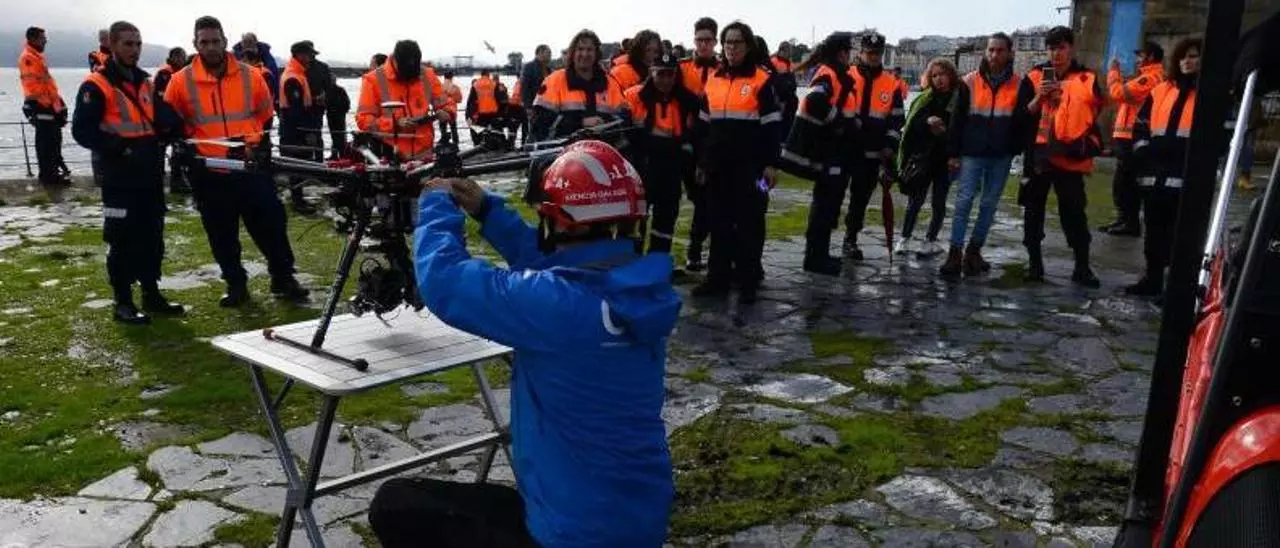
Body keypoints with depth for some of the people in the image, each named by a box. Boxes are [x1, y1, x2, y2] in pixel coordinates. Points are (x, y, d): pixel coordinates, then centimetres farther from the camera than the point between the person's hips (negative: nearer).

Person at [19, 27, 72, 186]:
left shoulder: (38, 56, 19)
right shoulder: (28, 58, -13)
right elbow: (33, 85, -20)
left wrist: (59, 103, 21)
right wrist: (48, 104, -21)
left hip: (48, 105, 10)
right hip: (40, 106, -10)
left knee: (55, 138, 16)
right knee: (45, 141, -7)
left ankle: (54, 169, 27)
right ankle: (48, 174, -4)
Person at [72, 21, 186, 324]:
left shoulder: (145, 82, 16)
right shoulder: (96, 85, -6)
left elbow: (164, 121, 21)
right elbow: (83, 130, -12)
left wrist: (169, 127, -2)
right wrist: (117, 147, -21)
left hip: (151, 173, 7)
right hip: (120, 175, -7)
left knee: (152, 236, 12)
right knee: (123, 239, -3)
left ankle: (152, 295, 22)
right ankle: (123, 303, 5)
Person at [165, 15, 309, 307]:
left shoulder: (249, 75, 1)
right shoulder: (181, 81, -1)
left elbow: (265, 113, 16)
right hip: (209, 173, 0)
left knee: (271, 223, 2)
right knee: (222, 234, 8)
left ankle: (283, 278, 15)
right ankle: (236, 285, 22)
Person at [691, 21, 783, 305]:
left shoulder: (762, 80, -4)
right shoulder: (713, 80, 12)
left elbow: (772, 126, -6)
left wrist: (771, 164, -11)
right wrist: (701, 162, 15)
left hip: (750, 166, -5)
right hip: (718, 166, 5)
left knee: (749, 223, 1)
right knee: (719, 222, 10)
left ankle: (749, 282, 7)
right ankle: (718, 277, 19)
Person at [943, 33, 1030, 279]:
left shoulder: (1019, 84, 3)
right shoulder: (971, 81, 1)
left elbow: (1024, 120, 4)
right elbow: (957, 120, 1)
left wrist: (1018, 150, -9)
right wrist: (953, 153, -1)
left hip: (1002, 156, 2)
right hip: (972, 153, -2)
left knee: (989, 205, 7)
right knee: (964, 201, -6)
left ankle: (974, 251, 18)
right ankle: (955, 254, -4)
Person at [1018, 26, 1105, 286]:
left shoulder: (1087, 79, 2)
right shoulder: (1034, 77, 3)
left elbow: (1097, 117, 8)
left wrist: (1089, 145, -1)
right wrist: (1039, 98, -14)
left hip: (1070, 158, -1)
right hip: (1038, 155, 2)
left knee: (1074, 212, 0)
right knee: (1033, 211, 7)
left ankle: (1082, 267, 10)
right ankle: (1035, 263, 18)